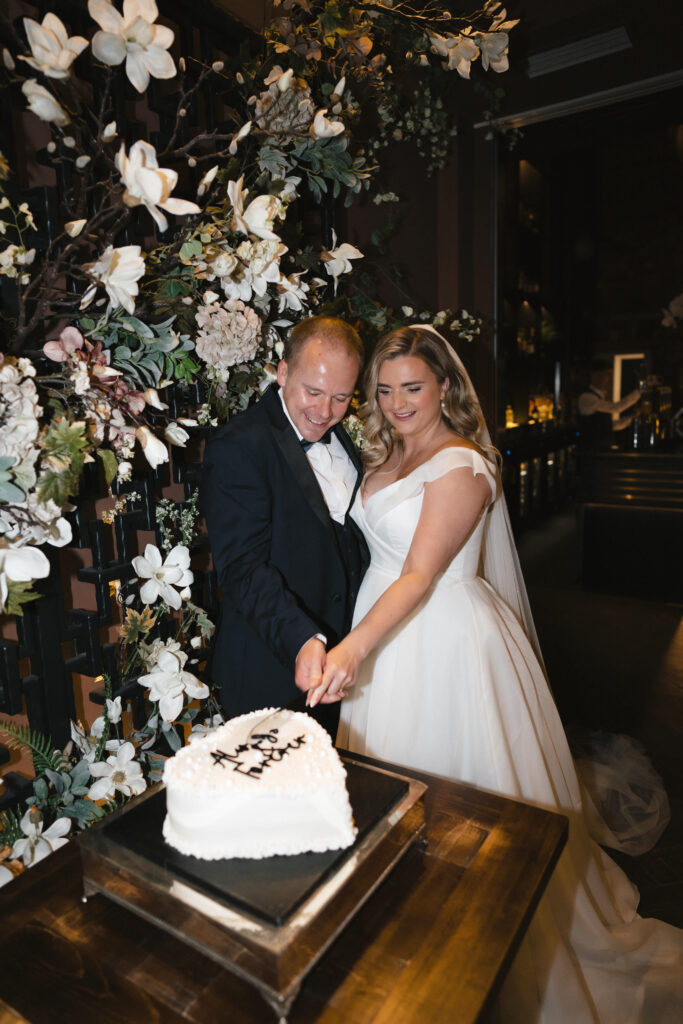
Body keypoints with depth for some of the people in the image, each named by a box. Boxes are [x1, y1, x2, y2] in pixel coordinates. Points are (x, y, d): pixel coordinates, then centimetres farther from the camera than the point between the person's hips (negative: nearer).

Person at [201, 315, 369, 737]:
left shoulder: (344, 437, 7)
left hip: (342, 655, 7)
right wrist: (302, 639, -35)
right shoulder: (239, 446, -18)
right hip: (274, 669, -7)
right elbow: (243, 567, -23)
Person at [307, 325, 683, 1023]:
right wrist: (351, 648, 4)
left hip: (445, 637, -7)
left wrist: (354, 647, -36)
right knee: (393, 781, 20)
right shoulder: (385, 455, 7)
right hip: (383, 632, 8)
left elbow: (420, 575, -25)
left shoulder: (462, 465, -18)